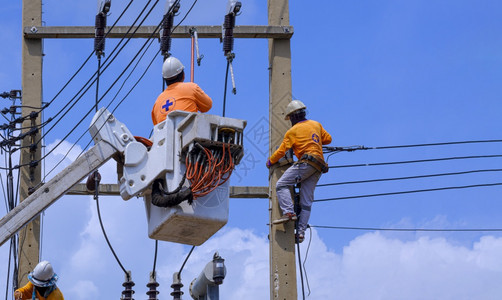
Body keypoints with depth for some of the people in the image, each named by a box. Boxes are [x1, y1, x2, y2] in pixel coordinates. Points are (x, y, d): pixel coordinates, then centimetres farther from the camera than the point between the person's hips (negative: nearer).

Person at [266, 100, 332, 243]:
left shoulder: (293, 131, 4)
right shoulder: (316, 125, 20)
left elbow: (281, 151, 5)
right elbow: (328, 139, 28)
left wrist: (270, 161, 20)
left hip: (306, 161, -7)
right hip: (319, 167, 7)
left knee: (281, 185, -7)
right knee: (306, 201, 5)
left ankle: (289, 212, -26)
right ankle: (301, 232, -2)